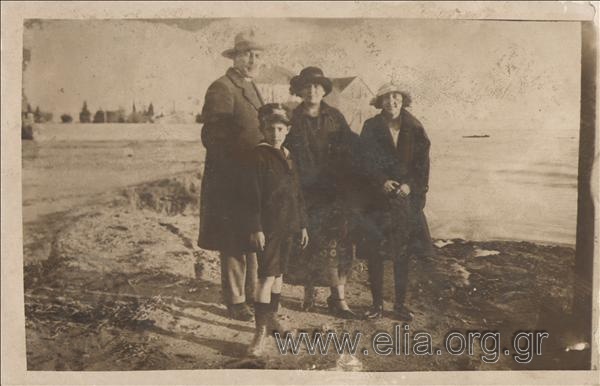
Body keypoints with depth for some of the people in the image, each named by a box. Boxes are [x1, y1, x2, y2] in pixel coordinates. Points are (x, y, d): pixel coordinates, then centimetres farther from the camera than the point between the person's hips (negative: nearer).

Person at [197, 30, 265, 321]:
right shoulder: (222, 88, -11)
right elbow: (212, 137, -17)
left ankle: (252, 292, 26)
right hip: (230, 180, -9)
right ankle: (235, 301, 9)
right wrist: (239, 167, -19)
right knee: (233, 243, -1)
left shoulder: (251, 89, 17)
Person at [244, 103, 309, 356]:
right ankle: (261, 331, -6)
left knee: (278, 273, 17)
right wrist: (255, 228, -17)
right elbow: (253, 195, -13)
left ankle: (272, 317, 32)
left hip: (288, 225, 7)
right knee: (267, 277, -9)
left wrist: (302, 224, 16)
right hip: (268, 226, -7)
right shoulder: (259, 155, -10)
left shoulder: (288, 157, 11)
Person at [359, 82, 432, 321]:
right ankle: (377, 303, 14)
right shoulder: (371, 128, 0)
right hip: (377, 199, -1)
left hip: (406, 197, 1)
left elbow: (422, 164, 2)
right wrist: (382, 181, -19)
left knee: (403, 254, 6)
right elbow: (366, 162, -4)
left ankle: (400, 304, 18)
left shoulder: (414, 129, 4)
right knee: (375, 253, 0)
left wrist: (410, 185, -13)